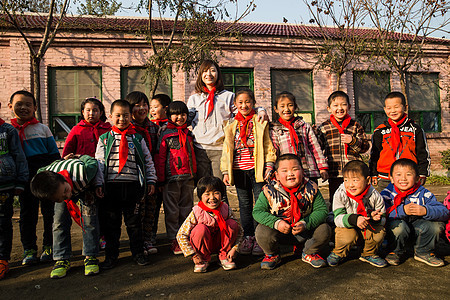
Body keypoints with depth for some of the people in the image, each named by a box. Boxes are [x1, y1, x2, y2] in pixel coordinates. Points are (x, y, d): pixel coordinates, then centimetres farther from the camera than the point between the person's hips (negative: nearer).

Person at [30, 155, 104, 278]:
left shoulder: (83, 172, -48)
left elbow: (93, 161, -24)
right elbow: (42, 170, -11)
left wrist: (97, 185, -25)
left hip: (86, 186, -2)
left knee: (89, 216, -17)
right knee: (60, 220, -11)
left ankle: (90, 257, -7)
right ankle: (62, 259, 1)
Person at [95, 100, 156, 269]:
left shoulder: (138, 139, 9)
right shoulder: (104, 139, 8)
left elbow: (148, 161, 9)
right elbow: (99, 163, 4)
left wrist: (151, 181, 4)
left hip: (133, 185, 0)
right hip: (111, 185, 0)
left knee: (134, 220, 8)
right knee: (111, 222, 8)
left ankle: (138, 253, 22)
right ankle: (111, 255, 22)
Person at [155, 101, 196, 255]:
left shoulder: (188, 132, 14)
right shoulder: (165, 133, -1)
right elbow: (160, 156, -3)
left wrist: (194, 173, 15)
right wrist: (160, 177, -7)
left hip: (188, 177, 5)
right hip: (172, 177, -5)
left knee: (186, 208, 12)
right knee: (172, 210, 2)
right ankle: (175, 240, 13)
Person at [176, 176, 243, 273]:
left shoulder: (226, 210, -16)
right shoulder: (196, 213, -23)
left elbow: (239, 231, -6)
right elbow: (181, 235, -19)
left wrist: (234, 249, -18)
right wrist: (193, 255, -21)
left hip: (220, 244, 2)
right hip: (202, 245, -2)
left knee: (232, 224, -21)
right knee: (201, 228, -33)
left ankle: (224, 257, -4)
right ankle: (203, 259, -9)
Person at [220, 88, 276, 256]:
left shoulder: (260, 122, 3)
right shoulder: (231, 125, 12)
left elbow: (268, 145, 0)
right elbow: (227, 149, 12)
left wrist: (269, 165, -8)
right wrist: (226, 171, 5)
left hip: (257, 170, -3)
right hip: (239, 171, 3)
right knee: (244, 205, 10)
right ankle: (248, 237, 21)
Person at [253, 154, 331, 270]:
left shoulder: (310, 189, -11)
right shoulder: (269, 191, -15)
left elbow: (322, 210, -9)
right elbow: (257, 212, -13)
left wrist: (305, 224, -25)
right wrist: (276, 223, -28)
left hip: (304, 232, 2)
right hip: (279, 231, -1)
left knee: (324, 230, -17)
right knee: (262, 232, -28)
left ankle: (309, 253, 14)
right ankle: (272, 255, 8)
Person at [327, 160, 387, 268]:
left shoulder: (375, 196, -16)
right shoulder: (340, 194, -21)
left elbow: (383, 219, -7)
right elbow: (338, 218, -23)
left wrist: (375, 217, -32)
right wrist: (354, 219, -42)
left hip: (368, 227, 2)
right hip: (347, 227, -2)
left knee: (379, 232, -26)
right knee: (348, 235, -32)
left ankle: (369, 254, 7)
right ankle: (338, 254, 2)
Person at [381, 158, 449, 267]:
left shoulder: (423, 193, -9)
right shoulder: (388, 193, -12)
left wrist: (425, 211, -36)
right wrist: (402, 210, -38)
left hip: (417, 226, 3)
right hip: (398, 225, -3)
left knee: (437, 225, -20)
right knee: (398, 225, -34)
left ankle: (424, 252, 10)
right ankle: (396, 252, -2)